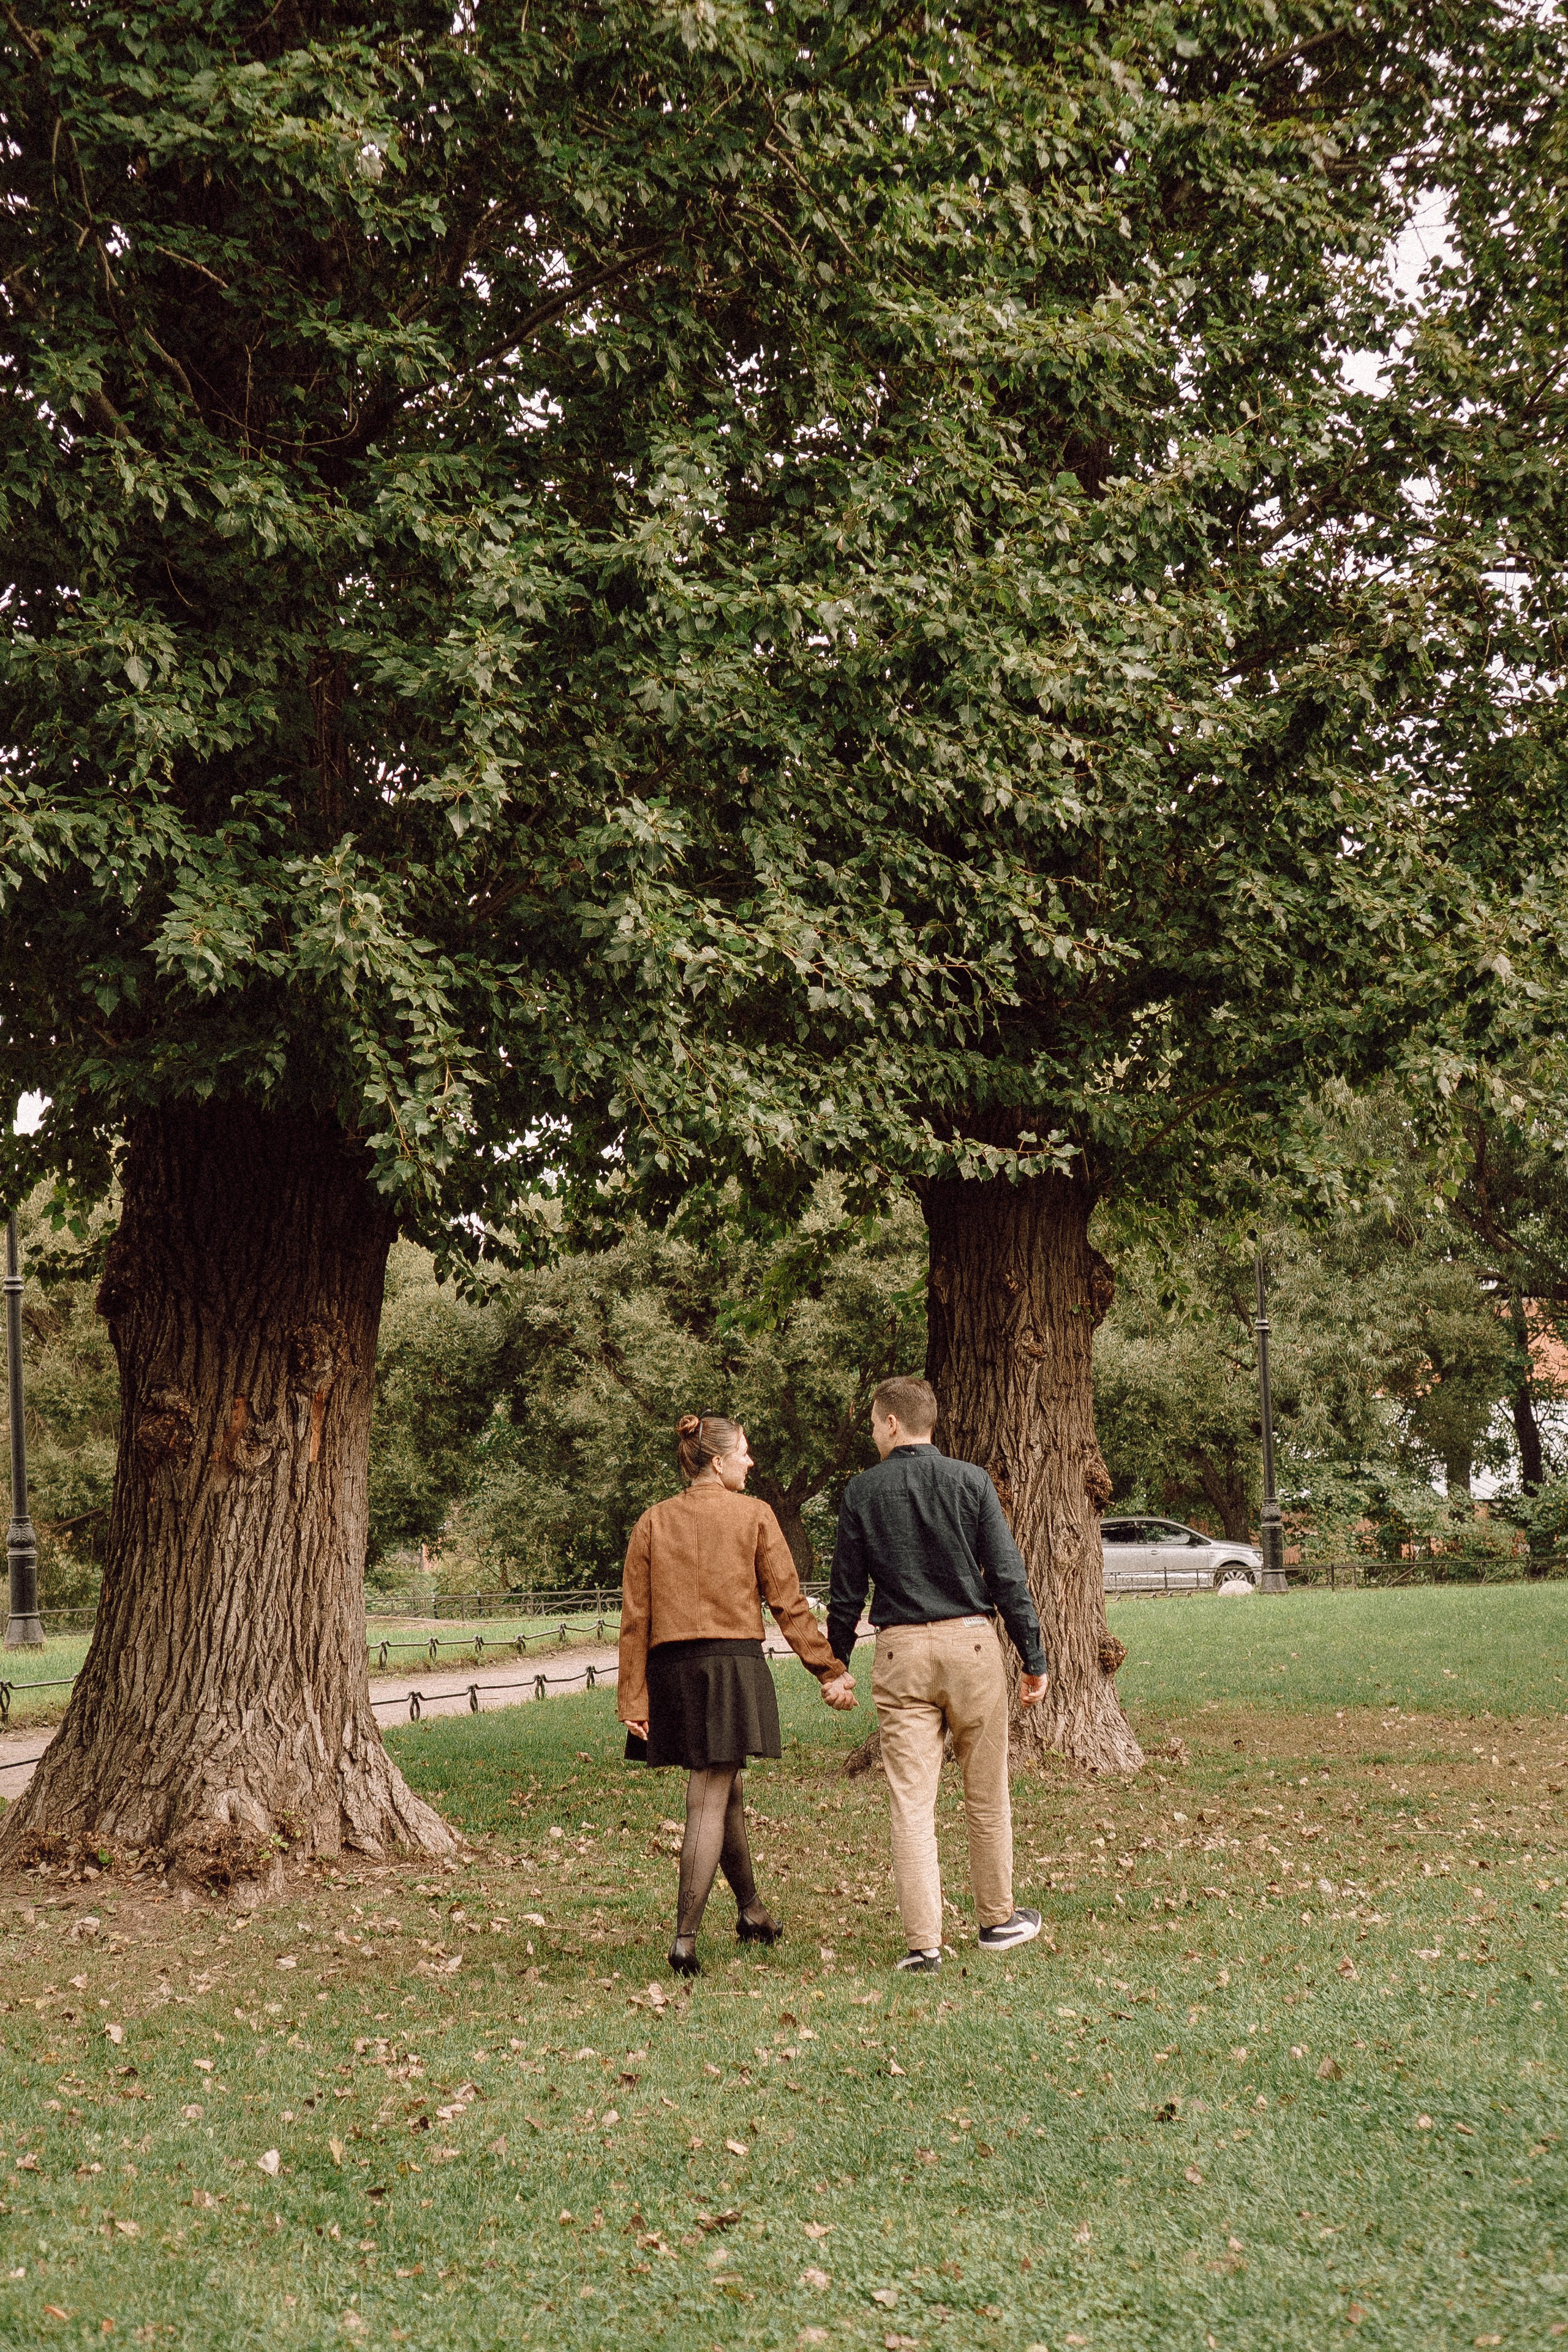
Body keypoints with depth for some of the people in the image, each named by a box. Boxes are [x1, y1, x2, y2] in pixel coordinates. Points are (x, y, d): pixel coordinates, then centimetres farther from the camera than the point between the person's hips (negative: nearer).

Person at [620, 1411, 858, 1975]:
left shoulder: (653, 1522, 6)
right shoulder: (754, 1515, -3)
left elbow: (635, 1618, 3)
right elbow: (788, 1602, -3)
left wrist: (634, 1700, 4)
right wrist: (831, 1671, 3)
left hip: (671, 1669, 4)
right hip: (733, 1665, -4)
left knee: (726, 1792, 21)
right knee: (710, 1804, -2)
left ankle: (751, 1912, 35)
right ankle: (685, 1938, -8)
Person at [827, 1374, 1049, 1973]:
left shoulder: (862, 1492, 1)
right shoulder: (971, 1482, 0)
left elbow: (846, 1592, 4)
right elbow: (1008, 1576, -3)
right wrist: (1034, 1659, 3)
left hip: (901, 1653, 0)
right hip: (972, 1643, 0)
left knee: (910, 1800, 1)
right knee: (986, 1794, 13)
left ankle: (922, 1942, -2)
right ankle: (997, 1919, 25)